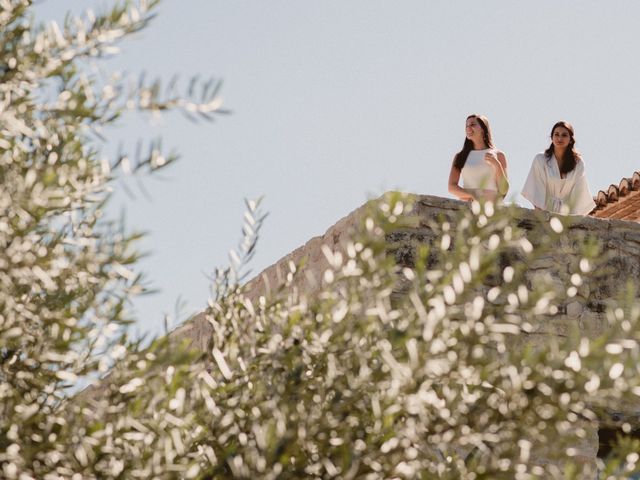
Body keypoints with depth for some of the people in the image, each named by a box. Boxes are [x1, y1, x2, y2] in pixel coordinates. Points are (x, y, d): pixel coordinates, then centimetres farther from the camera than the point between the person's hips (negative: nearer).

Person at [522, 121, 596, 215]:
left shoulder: (578, 163, 4)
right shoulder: (540, 160, 0)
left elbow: (579, 193, 5)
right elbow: (537, 190, -3)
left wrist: (573, 217, -3)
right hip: (545, 212, -1)